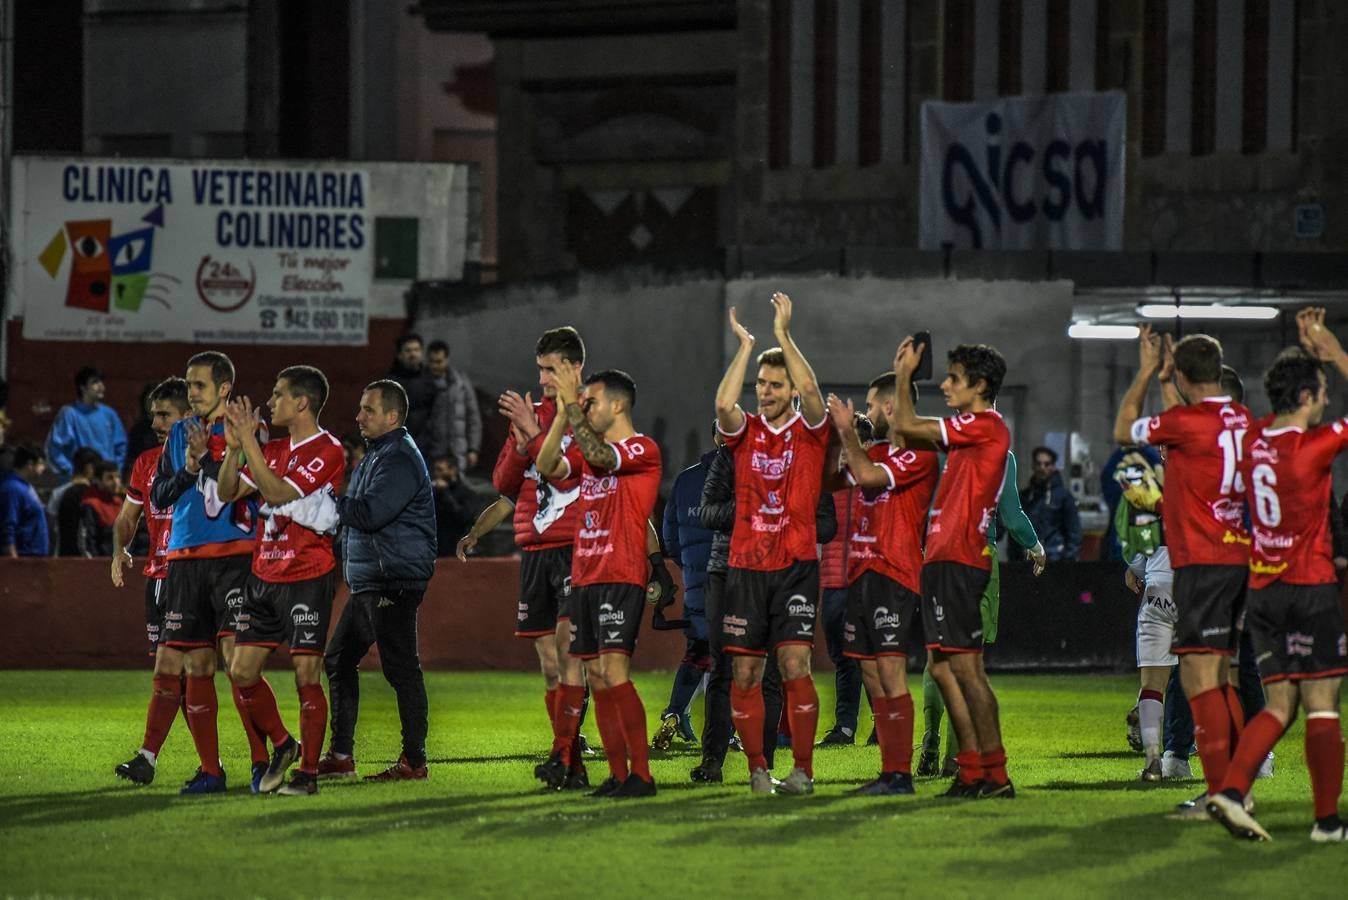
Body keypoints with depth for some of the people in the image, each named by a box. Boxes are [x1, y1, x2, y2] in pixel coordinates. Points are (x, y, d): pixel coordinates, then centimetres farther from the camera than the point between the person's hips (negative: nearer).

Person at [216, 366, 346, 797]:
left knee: (307, 676, -6)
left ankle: (308, 772, 1)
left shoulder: (327, 451, -10)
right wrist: (234, 446, -1)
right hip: (263, 577, 8)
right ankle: (282, 746, 24)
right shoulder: (274, 449, 14)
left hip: (307, 578, -7)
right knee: (242, 671, 5)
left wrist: (248, 441, -18)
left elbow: (277, 493, -20)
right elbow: (227, 492, 13)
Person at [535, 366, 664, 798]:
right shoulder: (588, 451, 18)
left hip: (621, 578, -8)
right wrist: (563, 411, -2)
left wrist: (572, 402, -19)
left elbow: (599, 456, -24)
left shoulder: (642, 450, -6)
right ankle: (618, 774, 8)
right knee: (597, 678, 5)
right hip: (585, 577, 8)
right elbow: (548, 467, 5)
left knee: (614, 673, -16)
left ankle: (641, 774, -15)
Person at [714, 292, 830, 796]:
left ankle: (802, 770, -5)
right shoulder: (746, 431, 8)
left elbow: (810, 390, -17)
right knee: (745, 672, 1)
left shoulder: (810, 430, 3)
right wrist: (744, 346, -9)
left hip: (796, 564, -2)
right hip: (746, 564, 2)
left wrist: (783, 334, -12)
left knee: (795, 665, -10)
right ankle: (757, 769, 9)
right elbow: (724, 404, -13)